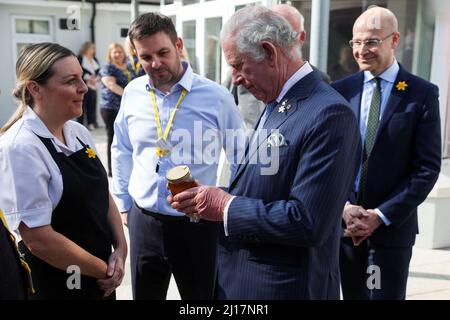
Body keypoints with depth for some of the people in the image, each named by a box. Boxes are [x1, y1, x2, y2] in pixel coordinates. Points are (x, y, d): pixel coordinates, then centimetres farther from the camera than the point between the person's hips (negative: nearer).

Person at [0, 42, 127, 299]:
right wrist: (104, 270, -12)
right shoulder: (21, 148, -21)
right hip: (54, 287, -6)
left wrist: (121, 249, -4)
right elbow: (38, 240, -23)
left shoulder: (79, 133, 1)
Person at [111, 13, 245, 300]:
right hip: (143, 220, 3)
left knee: (202, 296, 15)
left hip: (198, 223, -3)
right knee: (144, 295, 19)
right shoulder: (133, 93, 0)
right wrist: (123, 204, 13)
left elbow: (241, 158, 0)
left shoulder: (216, 96, -10)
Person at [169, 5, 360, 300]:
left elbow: (308, 222, -26)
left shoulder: (328, 113, -22)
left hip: (285, 287, -8)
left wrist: (226, 206, -18)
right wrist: (209, 200, -4)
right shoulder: (275, 104, 7)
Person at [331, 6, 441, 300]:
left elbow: (428, 167, -7)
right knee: (353, 295, 13)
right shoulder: (340, 91, 4)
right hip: (344, 222, 3)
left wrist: (381, 215, -13)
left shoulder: (422, 94, -4)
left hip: (393, 226, -2)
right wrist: (344, 206, -10)